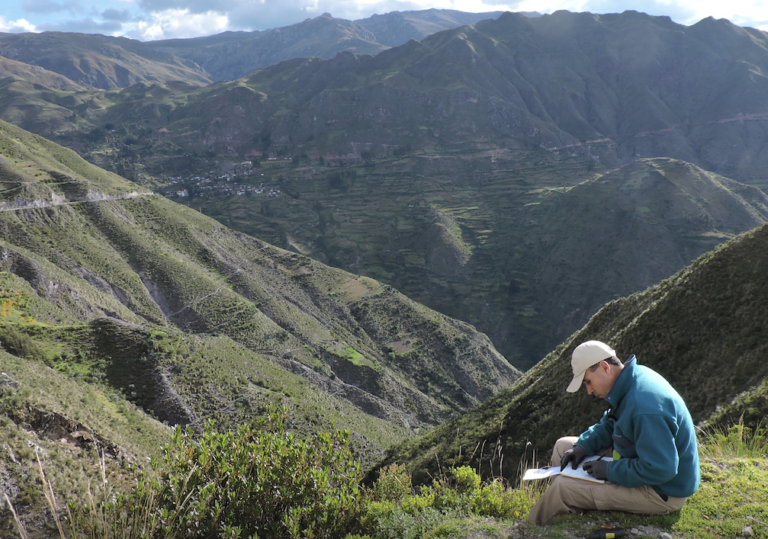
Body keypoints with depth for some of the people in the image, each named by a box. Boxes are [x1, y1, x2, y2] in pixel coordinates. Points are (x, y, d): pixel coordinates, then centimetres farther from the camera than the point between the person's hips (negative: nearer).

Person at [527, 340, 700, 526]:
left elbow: (661, 469, -32)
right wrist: (583, 446, -2)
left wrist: (610, 470, -22)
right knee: (563, 446, 12)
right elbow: (609, 424, 14)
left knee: (563, 486, -17)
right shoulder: (632, 378, -1)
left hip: (663, 492, -10)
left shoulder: (643, 406, -33)